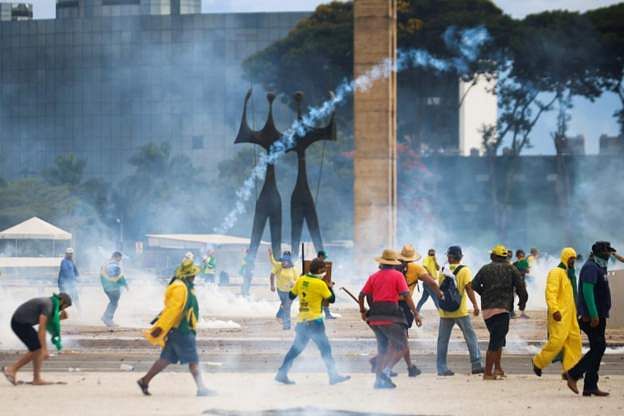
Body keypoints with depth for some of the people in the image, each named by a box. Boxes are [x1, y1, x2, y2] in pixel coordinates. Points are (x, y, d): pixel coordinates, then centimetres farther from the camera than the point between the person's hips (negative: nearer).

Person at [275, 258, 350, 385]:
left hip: (301, 320, 7)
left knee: (296, 348, 14)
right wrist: (330, 288, 14)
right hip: (314, 321, -7)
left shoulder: (301, 280, 4)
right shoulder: (320, 284, -13)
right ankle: (333, 376, -2)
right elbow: (331, 299, -3)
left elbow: (291, 296, 14)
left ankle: (282, 374, 15)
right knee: (325, 348, -1)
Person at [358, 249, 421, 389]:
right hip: (390, 316, -6)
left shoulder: (374, 277, 13)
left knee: (383, 347, 17)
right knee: (401, 346, 0)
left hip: (375, 316, 6)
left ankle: (379, 379, 14)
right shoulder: (397, 275, 1)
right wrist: (416, 313, -6)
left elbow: (361, 296, 12)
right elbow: (406, 296, -7)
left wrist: (363, 311, 28)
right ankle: (385, 371, -18)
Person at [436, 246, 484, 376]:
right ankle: (476, 365, 0)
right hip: (461, 311, -3)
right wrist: (475, 305, -13)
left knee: (442, 340, 7)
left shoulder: (443, 271, 4)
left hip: (445, 311, 3)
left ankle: (441, 368, 6)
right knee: (471, 337, 5)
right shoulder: (464, 270, -6)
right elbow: (469, 288, -14)